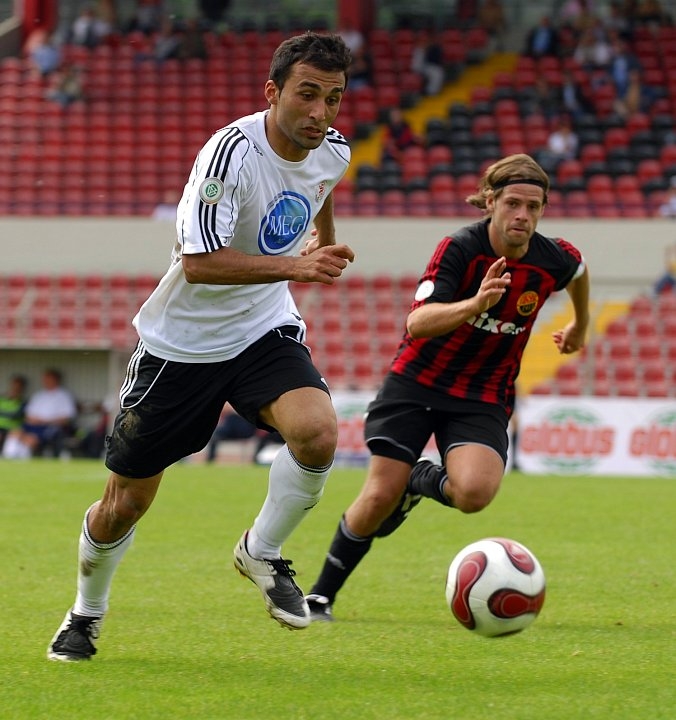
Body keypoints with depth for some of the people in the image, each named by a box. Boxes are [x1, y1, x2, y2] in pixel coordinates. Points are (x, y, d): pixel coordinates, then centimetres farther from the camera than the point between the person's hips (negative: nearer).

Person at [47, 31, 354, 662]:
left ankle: (262, 552, 0)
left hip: (265, 329, 4)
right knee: (125, 503, 5)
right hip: (181, 342, -4)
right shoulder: (232, 151, -27)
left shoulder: (332, 152, -6)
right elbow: (198, 262, -34)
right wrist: (294, 266, -43)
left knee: (317, 433, -27)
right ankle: (86, 614, 34)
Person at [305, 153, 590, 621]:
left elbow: (578, 270, 19)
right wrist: (475, 304, -49)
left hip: (484, 398, 2)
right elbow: (418, 323, -32)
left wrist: (580, 327, 34)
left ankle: (423, 481, 10)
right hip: (418, 384, -2)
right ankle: (321, 596, 14)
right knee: (380, 497, -9)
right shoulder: (460, 249, -19)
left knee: (473, 492, -27)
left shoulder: (555, 261, -9)